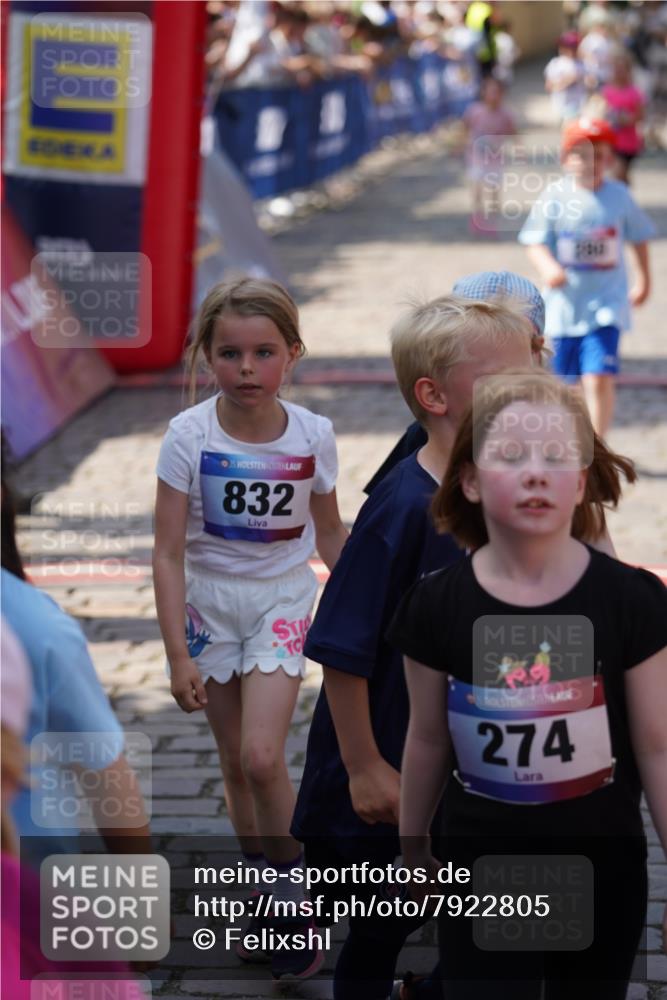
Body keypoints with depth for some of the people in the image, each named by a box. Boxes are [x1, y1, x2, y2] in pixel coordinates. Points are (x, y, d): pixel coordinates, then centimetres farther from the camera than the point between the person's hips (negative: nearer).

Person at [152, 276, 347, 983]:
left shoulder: (312, 435, -11)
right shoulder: (190, 435, -15)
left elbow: (329, 532, 6)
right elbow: (169, 552, -12)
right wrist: (178, 654, -15)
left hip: (281, 602, -1)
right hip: (209, 604, 1)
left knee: (262, 757, -15)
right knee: (235, 763, 10)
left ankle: (292, 892, 4)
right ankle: (261, 891, 27)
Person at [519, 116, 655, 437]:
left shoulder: (619, 196, -2)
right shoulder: (554, 197, -6)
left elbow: (639, 237, 13)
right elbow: (535, 242, -9)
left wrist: (643, 278, 22)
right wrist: (547, 267, -29)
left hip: (606, 304, -1)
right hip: (565, 302, 1)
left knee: (600, 378, -15)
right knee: (566, 379, 14)